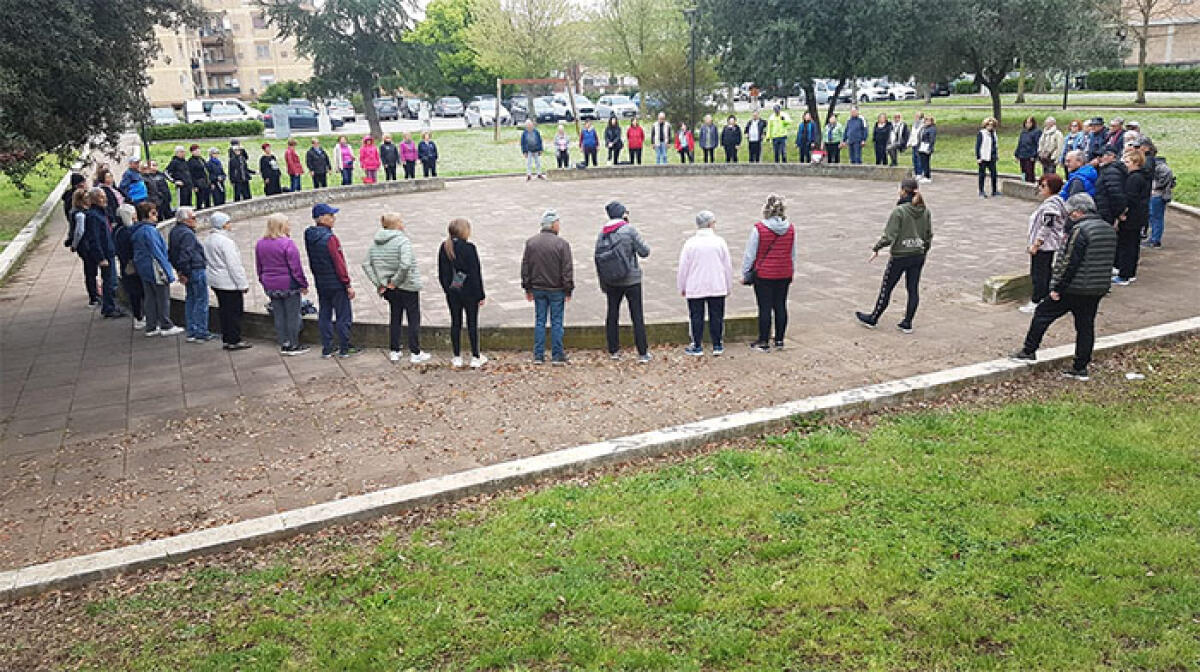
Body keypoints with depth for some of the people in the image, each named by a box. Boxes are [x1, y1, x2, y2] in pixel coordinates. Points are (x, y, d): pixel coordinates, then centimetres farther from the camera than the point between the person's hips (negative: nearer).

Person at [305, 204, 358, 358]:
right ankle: (344, 349, 9)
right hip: (336, 284, -7)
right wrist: (348, 284, -12)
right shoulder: (329, 238, -20)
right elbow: (339, 263, -18)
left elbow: (312, 263, 10)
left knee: (324, 316, 13)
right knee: (343, 316, 3)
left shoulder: (309, 237, 3)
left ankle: (326, 349, 19)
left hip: (320, 284, 8)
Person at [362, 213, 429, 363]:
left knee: (394, 318, 18)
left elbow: (366, 264, 3)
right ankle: (415, 353, 10)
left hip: (390, 289, 6)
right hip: (408, 287, -6)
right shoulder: (403, 241, -18)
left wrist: (379, 283, 1)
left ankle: (394, 352, 24)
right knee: (414, 320, 6)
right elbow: (405, 265, -31)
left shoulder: (375, 243, 3)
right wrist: (395, 281, -18)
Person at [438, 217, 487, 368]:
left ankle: (457, 358, 16)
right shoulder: (469, 248, -16)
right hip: (469, 292, -5)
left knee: (455, 323, 11)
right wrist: (481, 295, -8)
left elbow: (441, 273, 8)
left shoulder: (444, 248, 1)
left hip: (452, 293, 5)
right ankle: (476, 357, 13)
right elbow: (476, 273, -14)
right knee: (472, 323, 6)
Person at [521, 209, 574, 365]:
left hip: (538, 289, 4)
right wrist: (568, 290, -3)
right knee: (556, 322, 4)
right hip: (556, 289, -4)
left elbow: (525, 267, 6)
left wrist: (527, 288, 12)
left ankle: (538, 356, 12)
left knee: (539, 321, 10)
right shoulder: (561, 244, -12)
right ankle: (557, 356, 8)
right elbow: (567, 269, -11)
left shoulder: (530, 242, 3)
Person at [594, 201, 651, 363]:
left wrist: (603, 283, 12)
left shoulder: (602, 234, 1)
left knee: (612, 315, 14)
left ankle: (613, 351, 19)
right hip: (631, 281, -4)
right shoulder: (629, 229, -12)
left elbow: (598, 258, 4)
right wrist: (644, 245, 11)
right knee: (637, 317, 1)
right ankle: (643, 354, 2)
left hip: (611, 283, 4)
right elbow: (644, 252, -12)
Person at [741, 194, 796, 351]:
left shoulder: (759, 228, -14)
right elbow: (793, 254, 10)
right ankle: (779, 340, 21)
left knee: (765, 308, 1)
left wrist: (745, 273, 1)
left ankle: (764, 342, 7)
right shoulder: (790, 228, 0)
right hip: (784, 274, 4)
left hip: (763, 274, -4)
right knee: (780, 306, 12)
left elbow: (750, 253, -9)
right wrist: (791, 273, 22)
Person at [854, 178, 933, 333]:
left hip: (900, 256, -6)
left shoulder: (899, 211, -18)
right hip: (918, 255, 6)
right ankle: (907, 323, 17)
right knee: (913, 290, 11)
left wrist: (876, 249, -6)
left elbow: (889, 236, -19)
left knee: (886, 289, 8)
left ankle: (872, 319, 21)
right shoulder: (925, 211, 2)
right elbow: (929, 235, 10)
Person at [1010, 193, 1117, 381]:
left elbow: (1069, 263, -20)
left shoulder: (1080, 230, -17)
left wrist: (1057, 288, -14)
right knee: (1086, 327, 12)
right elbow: (1106, 263, 16)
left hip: (1073, 289, -8)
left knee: (1042, 314, 8)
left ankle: (1029, 351, 14)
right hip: (1097, 290, 8)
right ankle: (1081, 367, 17)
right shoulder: (1110, 230, 10)